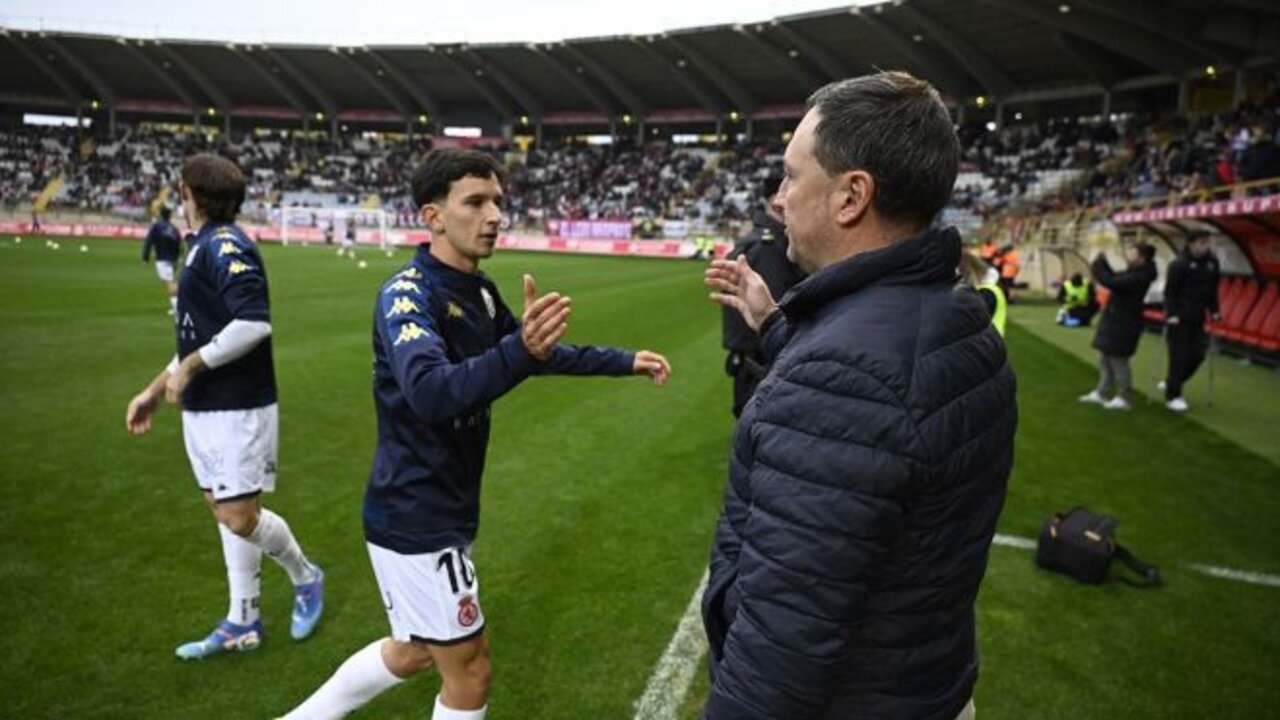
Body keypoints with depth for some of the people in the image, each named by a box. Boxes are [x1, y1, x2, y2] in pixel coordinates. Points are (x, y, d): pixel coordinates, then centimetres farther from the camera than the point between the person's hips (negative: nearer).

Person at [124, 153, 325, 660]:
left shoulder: (225, 245, -15)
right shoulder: (205, 247, 14)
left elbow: (254, 323, -27)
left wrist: (190, 367, -17)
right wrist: (156, 390, 21)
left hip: (237, 407, -9)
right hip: (205, 407, 9)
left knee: (240, 516, -5)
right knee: (224, 509, 12)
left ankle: (306, 578, 21)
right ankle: (243, 624, 22)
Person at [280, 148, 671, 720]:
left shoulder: (479, 292, 5)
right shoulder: (407, 294, -21)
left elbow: (547, 354, 19)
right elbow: (431, 394, -40)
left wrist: (623, 361, 17)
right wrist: (521, 351, -54)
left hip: (436, 511, 9)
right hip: (416, 518, -9)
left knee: (413, 652, 25)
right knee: (468, 672, 6)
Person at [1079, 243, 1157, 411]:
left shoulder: (1139, 277, -23)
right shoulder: (1134, 273, 9)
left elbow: (1111, 282, -30)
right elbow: (1115, 278, 19)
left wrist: (1098, 265, -18)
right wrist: (1103, 263, 6)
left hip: (1123, 324, -10)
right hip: (1115, 321, 10)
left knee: (1118, 361, -1)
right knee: (1105, 359, 15)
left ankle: (1123, 398, 9)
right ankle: (1101, 393, 24)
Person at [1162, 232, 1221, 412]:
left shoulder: (1212, 262, 6)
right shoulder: (1179, 264, -13)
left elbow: (1213, 290, 15)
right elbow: (1170, 291, -13)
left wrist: (1214, 311, 10)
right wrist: (1171, 314, -18)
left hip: (1197, 319, 7)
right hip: (1179, 319, -7)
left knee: (1197, 355, 7)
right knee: (1179, 357, -4)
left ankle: (1171, 383, 27)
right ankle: (1172, 396, 6)